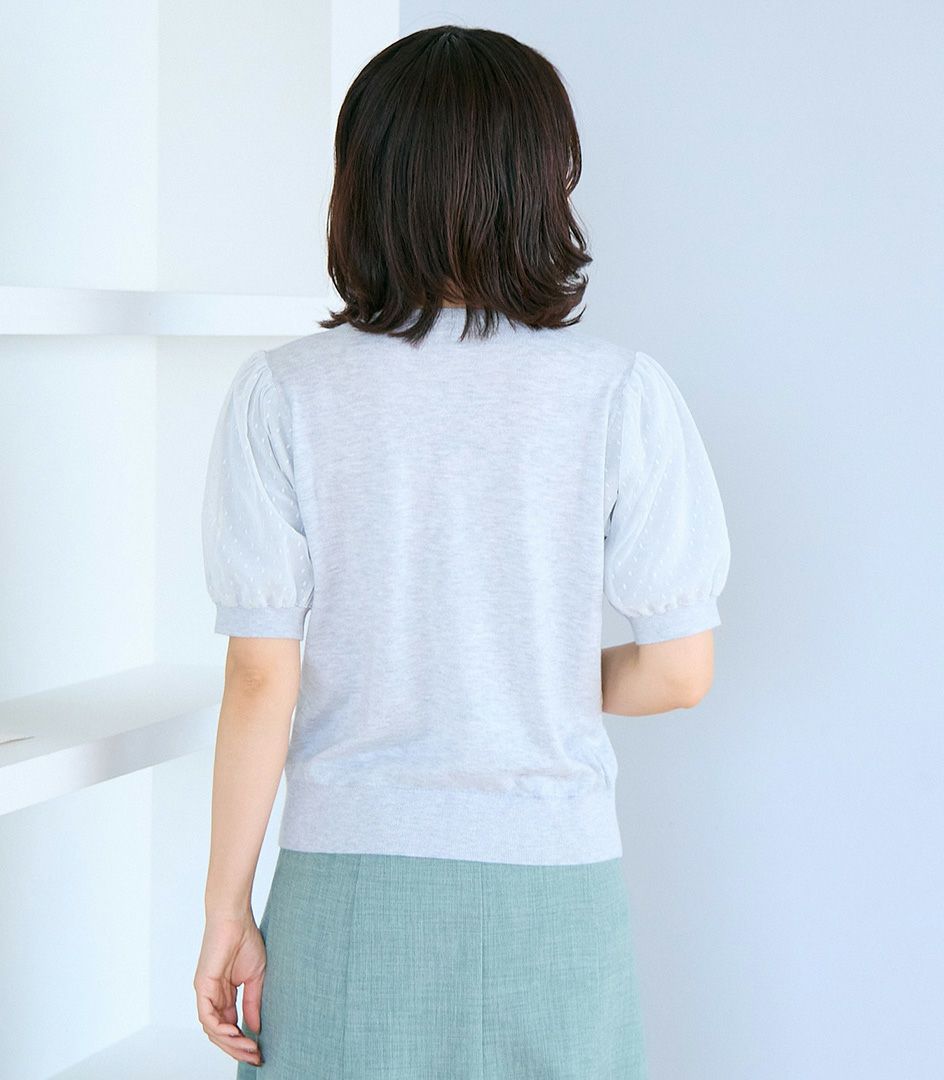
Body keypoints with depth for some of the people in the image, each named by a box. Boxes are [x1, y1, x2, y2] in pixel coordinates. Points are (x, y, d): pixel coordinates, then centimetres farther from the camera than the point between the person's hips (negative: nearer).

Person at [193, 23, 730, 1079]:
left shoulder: (284, 395, -6)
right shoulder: (621, 393, -7)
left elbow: (261, 681, -7)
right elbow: (680, 671, -4)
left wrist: (226, 910, 2)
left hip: (347, 890, 0)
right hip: (551, 887, 0)